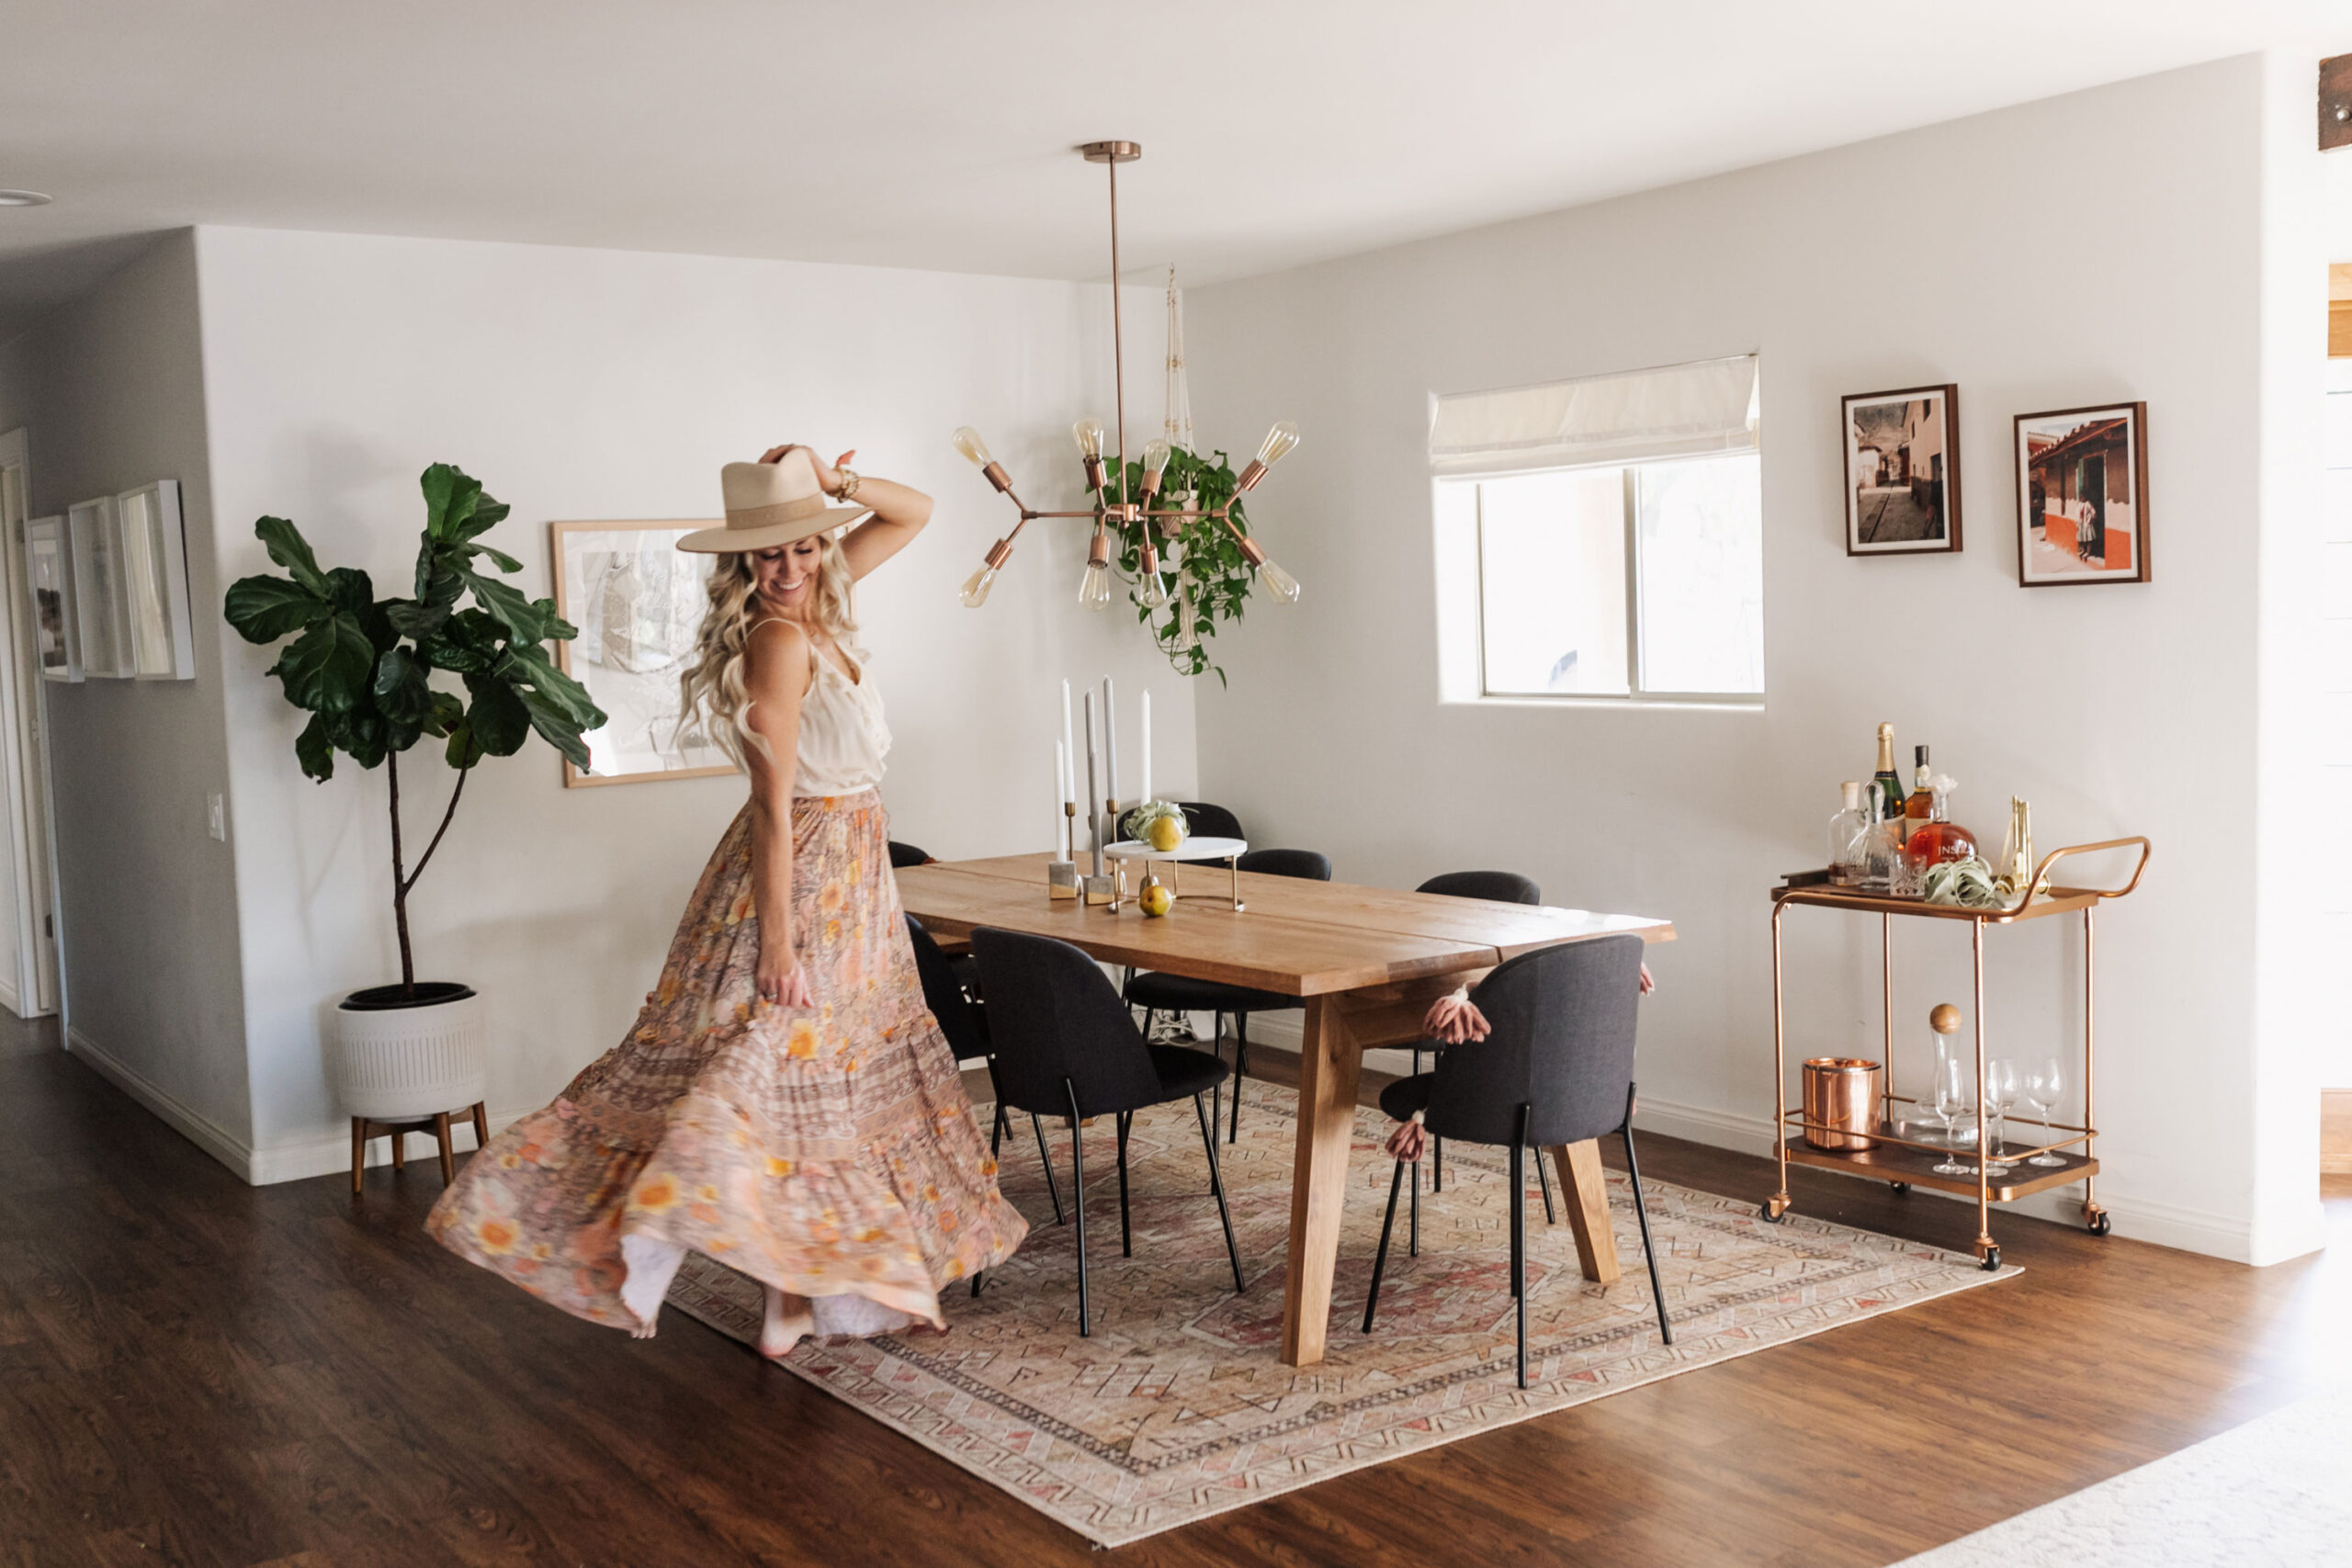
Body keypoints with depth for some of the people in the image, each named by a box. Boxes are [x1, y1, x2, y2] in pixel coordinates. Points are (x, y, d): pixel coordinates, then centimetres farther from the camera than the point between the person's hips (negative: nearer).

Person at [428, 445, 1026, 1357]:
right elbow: (774, 801, -23)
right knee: (776, 1060, -11)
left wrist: (838, 485, -6)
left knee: (847, 1070, 14)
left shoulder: (817, 606, 4)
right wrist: (777, 935, -25)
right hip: (802, 873, -9)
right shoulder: (780, 641, -19)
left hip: (851, 871, 9)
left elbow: (915, 514, 14)